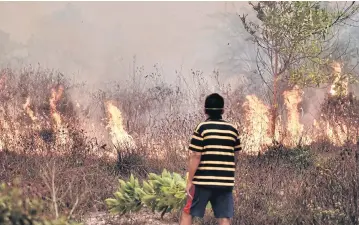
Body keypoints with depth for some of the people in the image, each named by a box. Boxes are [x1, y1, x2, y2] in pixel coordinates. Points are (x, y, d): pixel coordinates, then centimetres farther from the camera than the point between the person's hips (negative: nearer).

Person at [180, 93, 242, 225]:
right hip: (226, 182, 3)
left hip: (203, 181, -3)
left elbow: (195, 157, -10)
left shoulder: (202, 128, -6)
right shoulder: (232, 130, 7)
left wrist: (189, 181, -5)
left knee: (187, 213, 9)